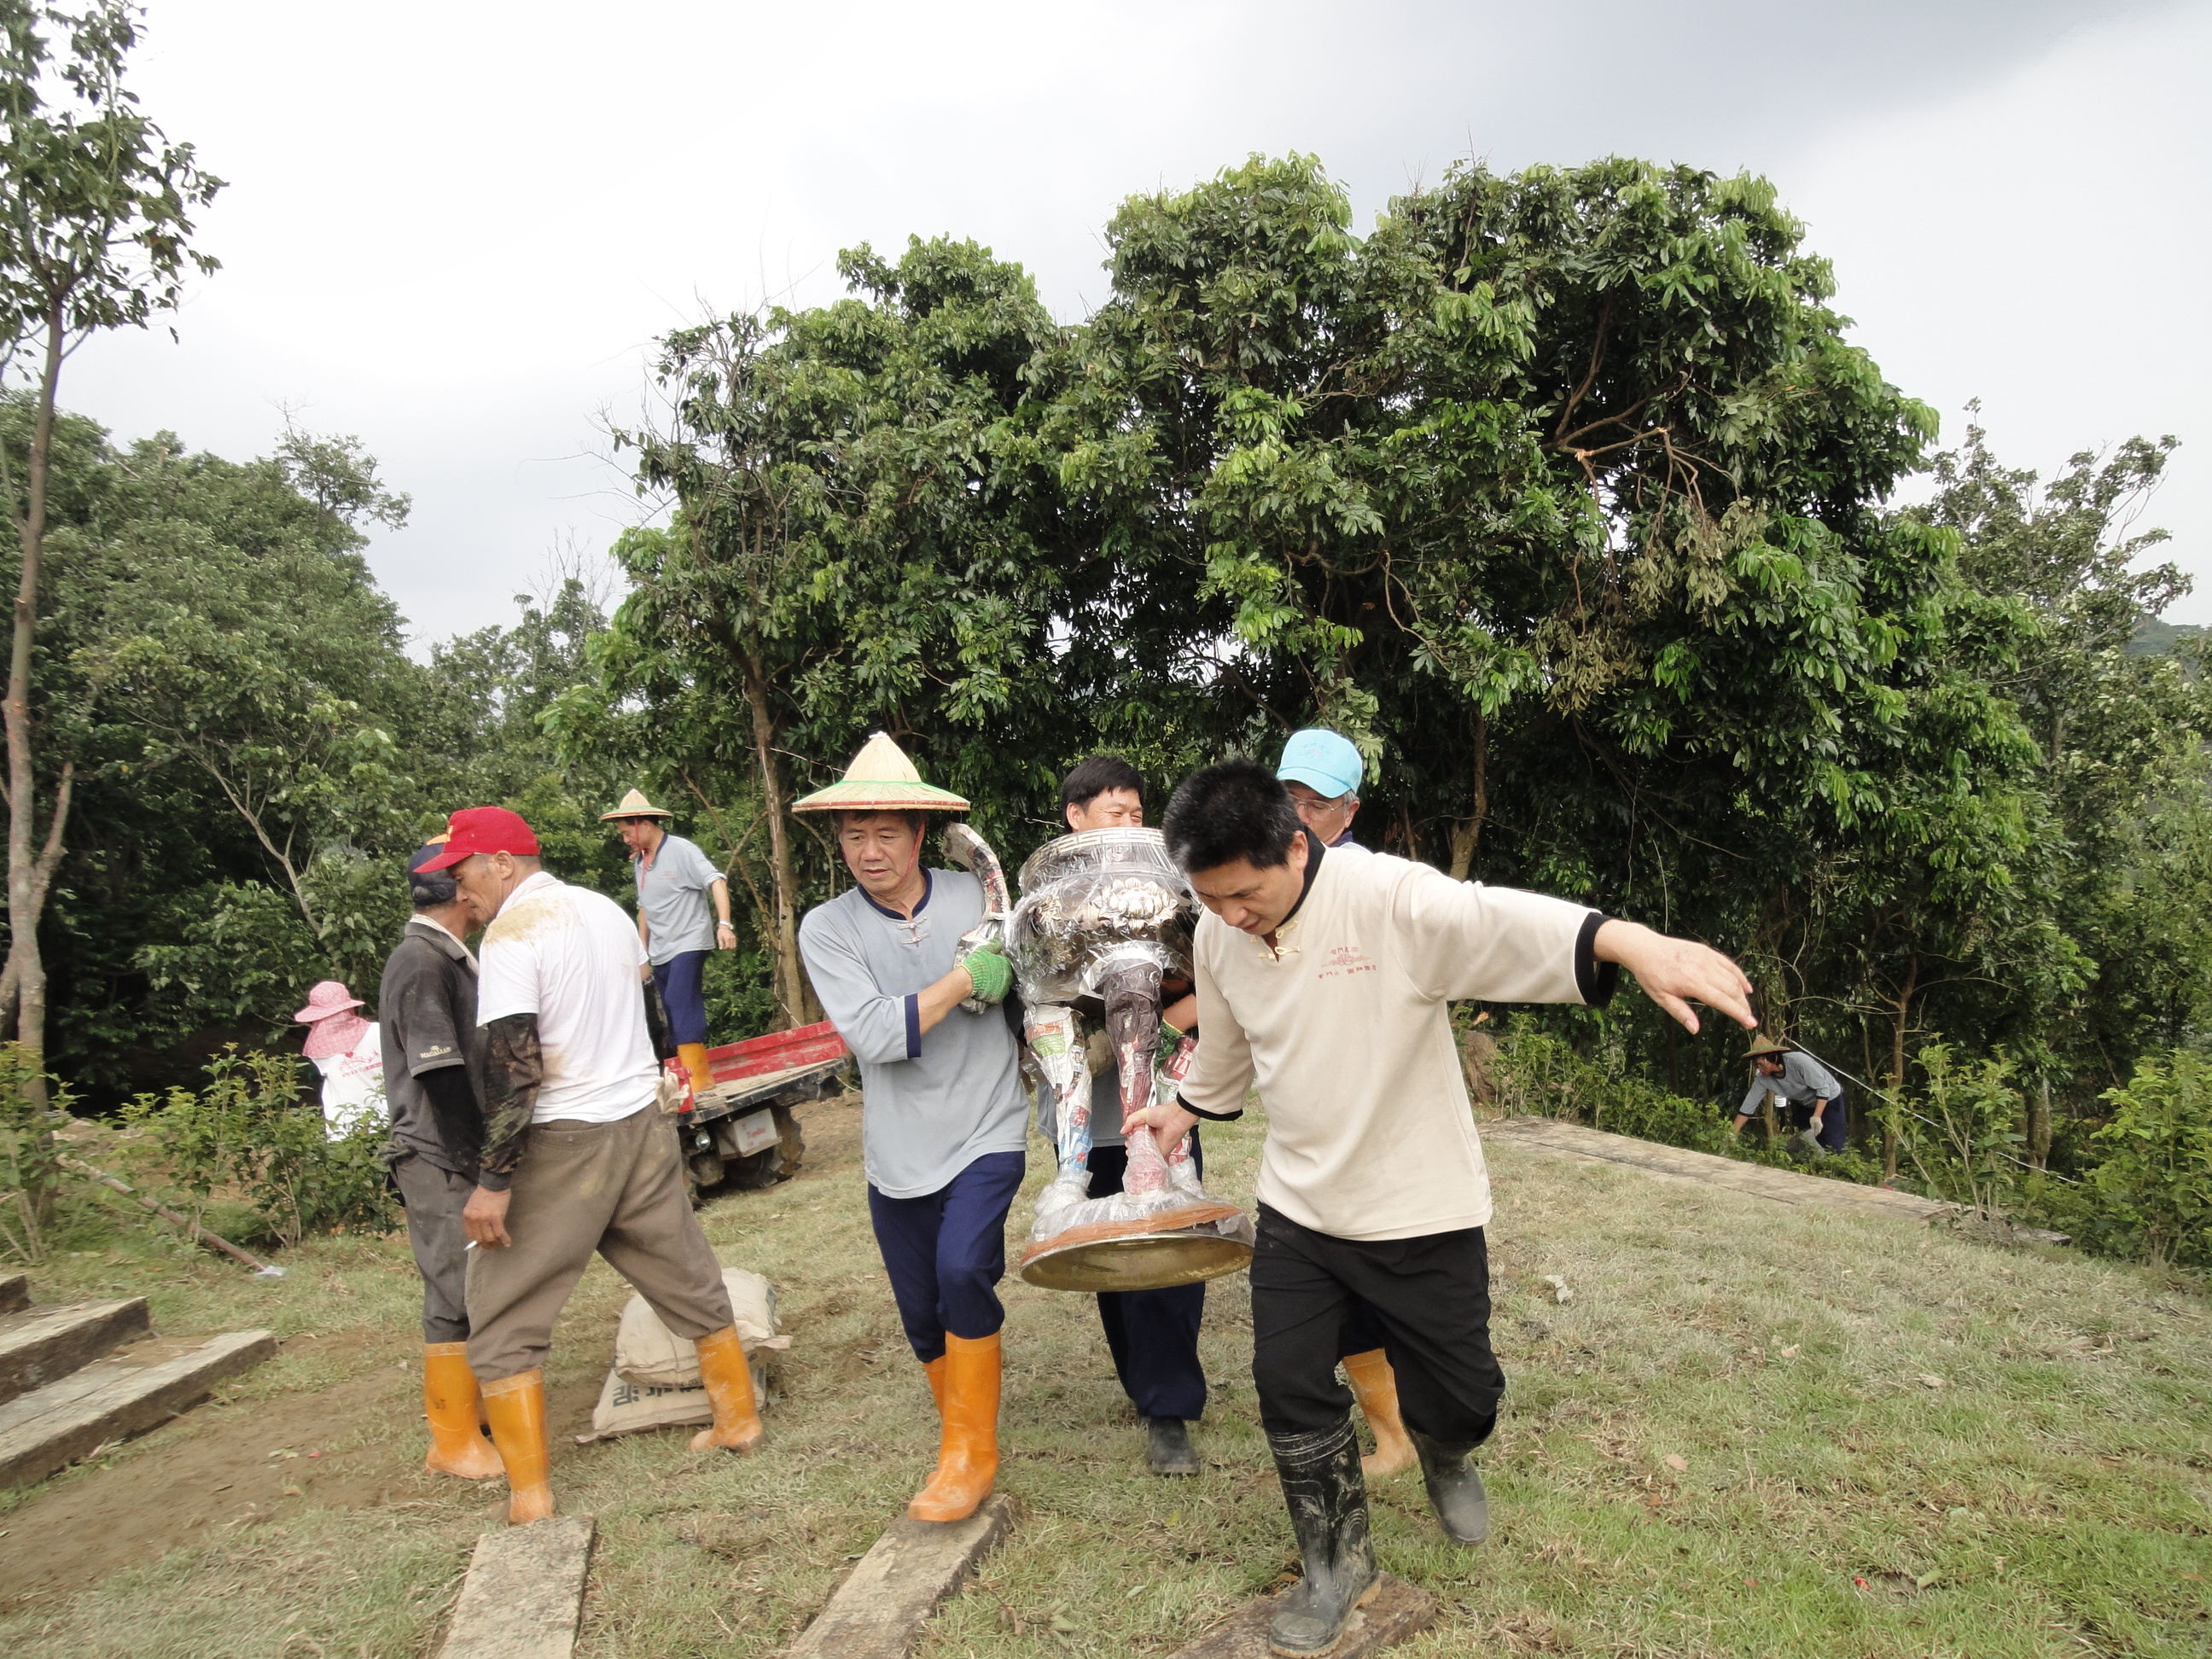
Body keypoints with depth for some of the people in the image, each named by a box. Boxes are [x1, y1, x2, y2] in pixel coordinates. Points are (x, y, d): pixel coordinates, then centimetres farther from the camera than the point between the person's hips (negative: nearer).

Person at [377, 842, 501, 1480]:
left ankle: (477, 1404, 30)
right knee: (458, 1294, -3)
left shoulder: (453, 959, 14)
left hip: (468, 1153, 9)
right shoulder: (419, 962, -16)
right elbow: (439, 1075, -20)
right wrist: (478, 1161, -19)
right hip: (441, 1161, -9)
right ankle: (454, 1442, 7)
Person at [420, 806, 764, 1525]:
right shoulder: (607, 909, 9)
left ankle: (531, 1493, 8)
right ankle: (738, 1418, 30)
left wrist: (493, 1181, -18)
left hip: (562, 1142, -7)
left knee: (502, 1322, 6)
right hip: (642, 1125, 7)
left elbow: (514, 1066, -21)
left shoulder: (513, 931, -14)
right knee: (690, 1283, 18)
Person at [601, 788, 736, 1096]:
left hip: (689, 941, -8)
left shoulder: (681, 851, -10)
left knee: (681, 1004, -19)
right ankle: (687, 1077, 14)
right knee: (674, 1012, 8)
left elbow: (716, 881, -19)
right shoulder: (639, 861, 12)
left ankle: (698, 1074, -18)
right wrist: (641, 949, 20)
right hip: (660, 950, 8)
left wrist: (724, 924, -31)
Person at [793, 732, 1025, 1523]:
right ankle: (963, 1443, 38)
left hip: (986, 1131, -1)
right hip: (899, 1151, 2)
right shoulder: (826, 929, -8)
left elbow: (1026, 976, 14)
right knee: (922, 1314, 13)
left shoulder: (977, 895, -4)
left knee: (962, 1269, -22)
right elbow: (876, 1035, -20)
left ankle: (971, 1452, -1)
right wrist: (964, 978, -18)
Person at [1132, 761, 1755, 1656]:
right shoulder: (1217, 937, -6)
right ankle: (1339, 1566, 32)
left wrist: (1630, 942, -60)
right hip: (1297, 1207, 4)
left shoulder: (1389, 899, -25)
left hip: (1420, 1208, -4)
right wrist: (1186, 1108, 29)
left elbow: (1500, 920, -44)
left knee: (1455, 1395, 8)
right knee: (1290, 1386, 6)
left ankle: (1442, 1458, 49)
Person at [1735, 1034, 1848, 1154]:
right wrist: (1732, 1134, -16)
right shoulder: (1762, 1079, -17)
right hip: (1804, 1105, 6)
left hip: (1829, 1100, -6)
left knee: (1835, 1147, -9)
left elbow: (1823, 1088, -26)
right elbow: (1748, 1106, -13)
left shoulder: (1799, 1061, -34)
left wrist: (1816, 1117, -34)